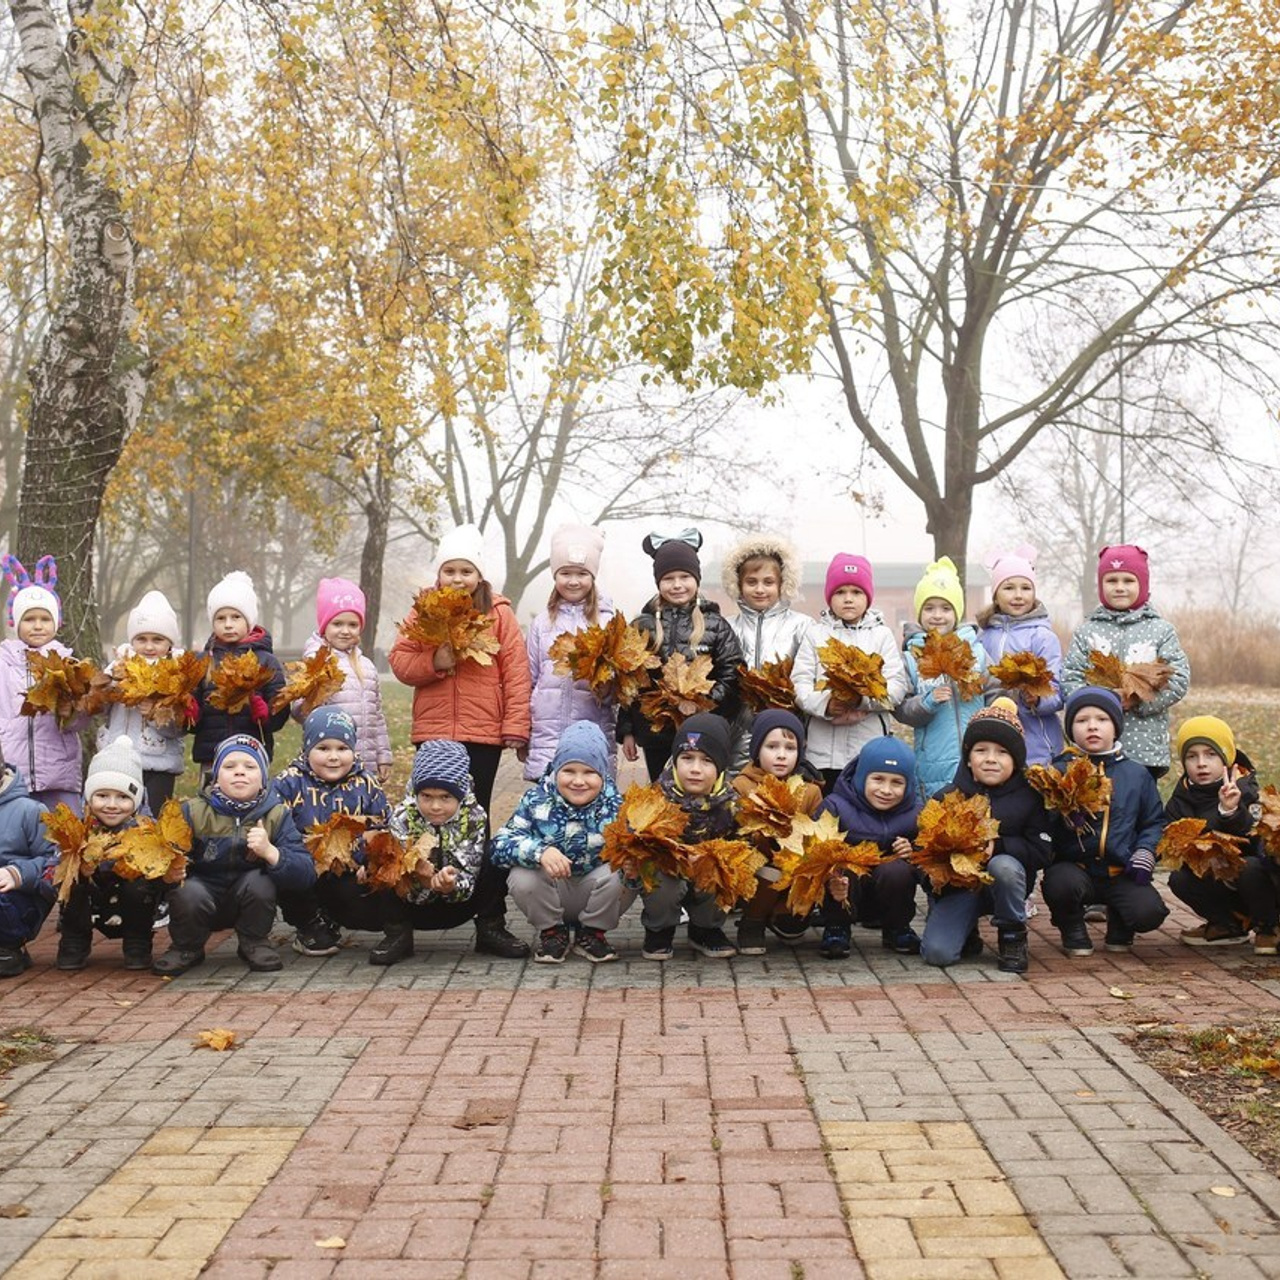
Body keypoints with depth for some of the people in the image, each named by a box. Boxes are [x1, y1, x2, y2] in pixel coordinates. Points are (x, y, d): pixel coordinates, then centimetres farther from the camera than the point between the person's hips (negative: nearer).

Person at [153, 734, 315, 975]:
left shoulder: (276, 816, -8)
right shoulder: (192, 811, -9)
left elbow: (306, 874, -18)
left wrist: (269, 852, -35)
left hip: (250, 900, 1)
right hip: (202, 897, -1)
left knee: (260, 880, -28)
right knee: (189, 892, -31)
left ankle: (254, 942, 0)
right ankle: (186, 948, 1)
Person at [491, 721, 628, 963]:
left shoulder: (616, 806, -11)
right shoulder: (536, 801, -11)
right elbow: (500, 845, -21)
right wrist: (539, 851, -40)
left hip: (595, 894, 0)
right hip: (550, 896, 0)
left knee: (619, 874, -29)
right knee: (522, 877, -29)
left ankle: (592, 933, 0)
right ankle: (552, 932, 1)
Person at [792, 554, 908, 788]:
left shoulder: (881, 635, 8)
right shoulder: (816, 634, 9)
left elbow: (897, 686, -2)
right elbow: (799, 683, 1)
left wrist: (862, 699, -18)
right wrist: (825, 704, -18)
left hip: (870, 745, 0)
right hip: (823, 749, 1)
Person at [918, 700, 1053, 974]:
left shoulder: (1028, 797, -5)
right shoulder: (947, 797, -3)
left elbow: (1043, 851, -11)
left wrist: (998, 845, -24)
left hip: (1004, 886, 0)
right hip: (956, 887, 0)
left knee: (1004, 866, -35)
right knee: (936, 953, -21)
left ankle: (1013, 938, -9)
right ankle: (967, 932, 16)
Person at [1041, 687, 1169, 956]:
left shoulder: (1136, 774, 10)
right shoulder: (1059, 771, 1)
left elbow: (1154, 822, 14)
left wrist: (1145, 852, -4)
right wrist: (1060, 814, -28)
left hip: (1121, 872, 2)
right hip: (1073, 866, -2)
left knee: (1149, 913, -23)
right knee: (1060, 883, -36)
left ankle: (1118, 923, 18)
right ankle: (1072, 929, 2)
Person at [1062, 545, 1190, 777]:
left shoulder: (1161, 630, 5)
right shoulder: (1086, 631, 7)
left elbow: (1179, 680, -2)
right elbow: (1070, 679, 2)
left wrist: (1138, 701, -15)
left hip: (1146, 747, -1)